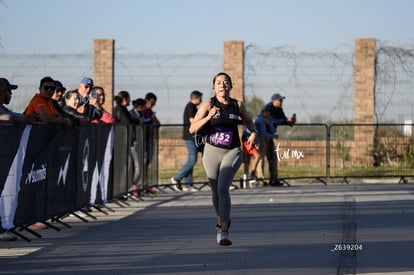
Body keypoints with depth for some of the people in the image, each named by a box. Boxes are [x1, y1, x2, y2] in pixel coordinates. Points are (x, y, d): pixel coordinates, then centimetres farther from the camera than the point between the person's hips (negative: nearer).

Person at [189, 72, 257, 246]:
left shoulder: (238, 105, 2)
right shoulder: (208, 105, -4)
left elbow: (248, 121, 23)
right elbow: (192, 129, -10)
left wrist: (253, 133, 3)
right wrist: (208, 117, -24)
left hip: (232, 152, -1)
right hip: (212, 151, 1)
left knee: (223, 188, -20)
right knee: (216, 191, 12)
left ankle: (223, 232, -21)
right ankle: (222, 221, 40)